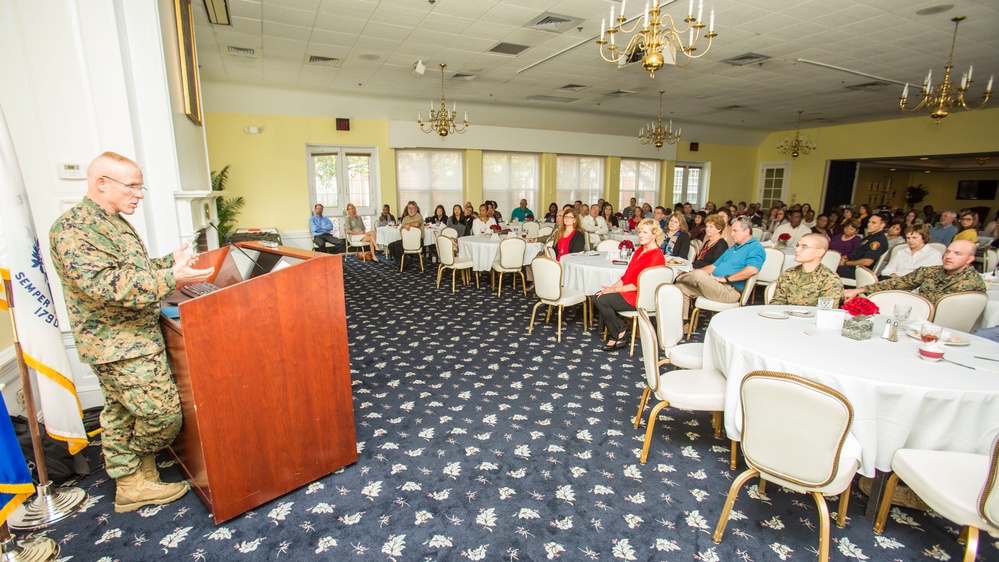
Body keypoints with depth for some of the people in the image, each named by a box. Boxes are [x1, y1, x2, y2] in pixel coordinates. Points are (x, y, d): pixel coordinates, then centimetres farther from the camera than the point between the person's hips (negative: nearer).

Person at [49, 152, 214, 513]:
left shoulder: (113, 222, 14)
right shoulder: (73, 229, -19)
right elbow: (107, 284, -30)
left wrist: (170, 262, 8)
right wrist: (171, 278, -34)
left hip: (129, 338, 11)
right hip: (122, 346, -11)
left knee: (121, 413, 18)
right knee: (163, 413, -3)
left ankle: (129, 483, 32)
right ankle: (139, 476, 24)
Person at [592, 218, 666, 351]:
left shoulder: (656, 256, -16)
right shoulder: (639, 250, 13)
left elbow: (639, 284, -20)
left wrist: (614, 290, -17)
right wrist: (612, 287, -3)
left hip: (641, 296, -9)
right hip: (628, 290, 9)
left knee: (602, 300, -20)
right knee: (598, 296, -7)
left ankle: (618, 335, -2)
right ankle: (620, 329, -1)